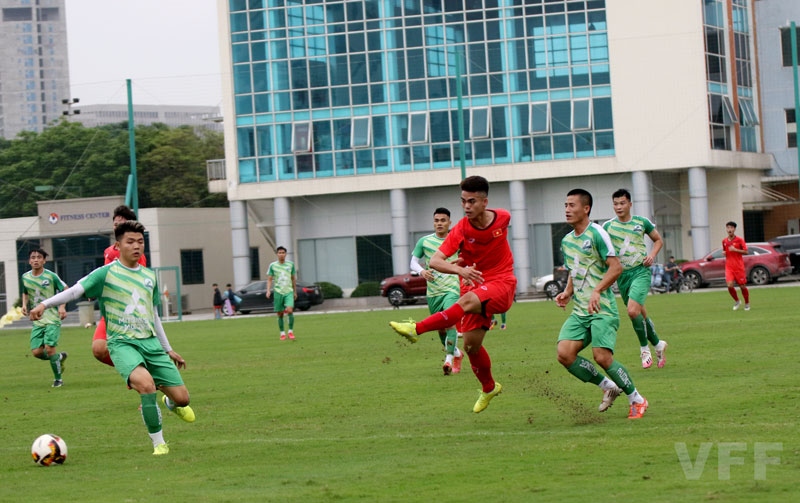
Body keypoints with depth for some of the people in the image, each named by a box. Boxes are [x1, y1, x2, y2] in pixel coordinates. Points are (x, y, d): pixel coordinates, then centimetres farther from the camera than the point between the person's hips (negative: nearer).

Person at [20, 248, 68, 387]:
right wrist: (24, 304, 3)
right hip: (37, 320, 5)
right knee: (36, 352, -5)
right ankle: (59, 357, 25)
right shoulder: (25, 277, 4)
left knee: (49, 348, -15)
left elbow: (65, 289, 4)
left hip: (52, 319, -5)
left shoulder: (51, 276, -8)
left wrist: (62, 306, -8)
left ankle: (58, 379, 4)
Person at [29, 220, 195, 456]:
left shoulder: (149, 276, 14)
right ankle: (158, 443, -18)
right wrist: (45, 304, -27)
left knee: (182, 397, -2)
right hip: (122, 343, -5)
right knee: (146, 383, -34)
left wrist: (168, 350, 24)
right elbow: (75, 290, -12)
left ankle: (171, 404, 39)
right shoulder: (106, 273, -3)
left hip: (150, 342, 5)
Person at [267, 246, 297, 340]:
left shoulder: (290, 264, 6)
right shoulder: (273, 265, 2)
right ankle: (282, 333, 15)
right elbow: (269, 279, 4)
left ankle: (291, 331, -5)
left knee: (289, 310, -18)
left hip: (289, 291, 0)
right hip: (278, 292, 0)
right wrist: (268, 290, -10)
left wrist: (295, 291, 18)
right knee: (280, 314, 2)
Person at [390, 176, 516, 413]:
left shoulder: (503, 218, -7)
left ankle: (417, 329, -33)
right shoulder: (461, 229, -12)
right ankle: (489, 388, 28)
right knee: (471, 344, 1)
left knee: (467, 302, -34)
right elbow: (434, 261, -20)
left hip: (501, 283, -2)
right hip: (474, 284, 2)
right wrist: (460, 269, -40)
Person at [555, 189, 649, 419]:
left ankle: (636, 399, 2)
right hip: (579, 311, 7)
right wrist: (568, 292, 9)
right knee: (564, 353, -12)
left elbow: (616, 267, -15)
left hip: (602, 310, -7)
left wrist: (597, 291, -25)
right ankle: (608, 386, 6)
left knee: (602, 356, -19)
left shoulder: (596, 233, -9)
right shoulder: (567, 241, 14)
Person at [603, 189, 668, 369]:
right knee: (641, 314, 9)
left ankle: (644, 348, -3)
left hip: (640, 271, -3)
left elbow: (658, 240, 14)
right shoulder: (608, 226, 2)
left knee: (633, 310, -21)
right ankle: (658, 345, 31)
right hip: (621, 275, 3)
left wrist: (652, 255, -5)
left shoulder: (642, 222, 0)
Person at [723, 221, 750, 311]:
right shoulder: (724, 241, 8)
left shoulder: (739, 240, -5)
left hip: (739, 266, -3)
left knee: (742, 286, 3)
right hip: (729, 267, 3)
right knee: (730, 285, -14)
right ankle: (737, 301, 10)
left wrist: (735, 250, -18)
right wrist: (724, 253, 0)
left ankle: (747, 304, 23)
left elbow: (746, 252, -6)